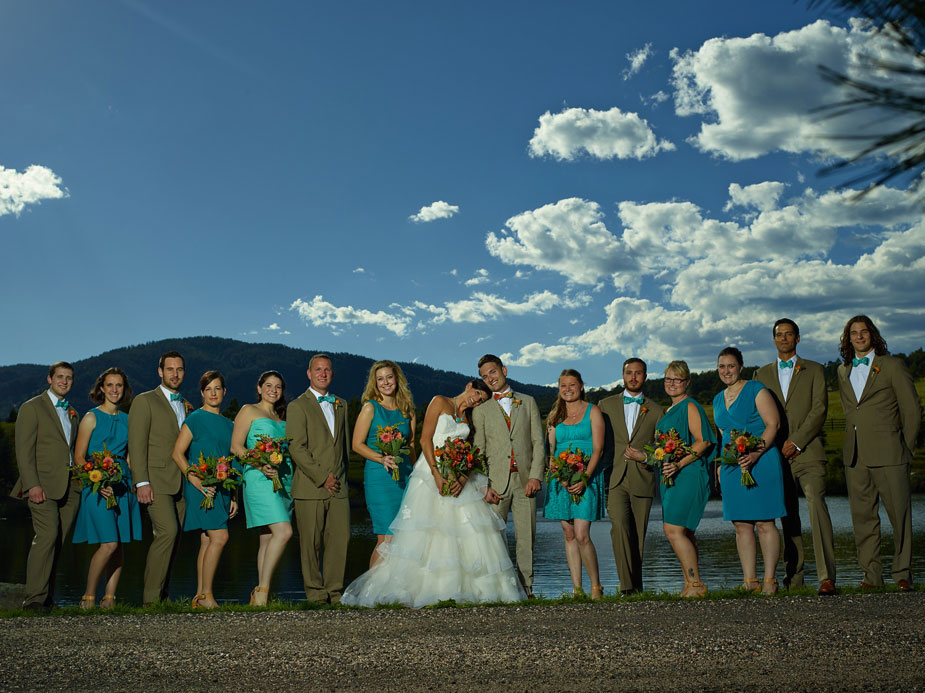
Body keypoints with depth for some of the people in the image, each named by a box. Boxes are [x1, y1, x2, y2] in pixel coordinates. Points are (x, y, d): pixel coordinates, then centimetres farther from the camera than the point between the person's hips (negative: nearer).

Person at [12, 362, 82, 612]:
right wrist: (32, 484, -16)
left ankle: (45, 595, 10)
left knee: (56, 542, 4)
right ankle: (34, 598, -13)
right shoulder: (32, 408, 1)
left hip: (69, 486, 6)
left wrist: (80, 481, 12)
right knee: (47, 535, -17)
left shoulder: (72, 413, 20)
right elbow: (24, 450, -7)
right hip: (43, 484, -6)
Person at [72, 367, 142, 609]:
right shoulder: (91, 417, 0)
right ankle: (89, 596, 1)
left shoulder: (126, 420, 14)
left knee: (119, 545, 2)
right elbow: (78, 457, -4)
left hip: (124, 484, 5)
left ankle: (109, 598, 9)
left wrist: (133, 482, 5)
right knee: (109, 543, -14)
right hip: (98, 486, -5)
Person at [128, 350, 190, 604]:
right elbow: (137, 445, -7)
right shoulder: (144, 401, 1)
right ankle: (151, 596, -12)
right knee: (167, 531, -18)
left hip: (180, 484, 6)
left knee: (172, 538, 4)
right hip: (156, 480, -6)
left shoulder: (186, 406, 19)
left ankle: (162, 595, 11)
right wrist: (141, 482, -15)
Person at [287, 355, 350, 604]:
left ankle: (335, 592, 14)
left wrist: (341, 475, 15)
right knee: (312, 543, 0)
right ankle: (316, 594, 12)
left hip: (338, 487, 5)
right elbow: (296, 448, -10)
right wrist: (322, 477, -13)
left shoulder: (341, 405, 17)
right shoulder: (298, 406, -2)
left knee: (341, 539, 2)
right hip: (310, 487, -5)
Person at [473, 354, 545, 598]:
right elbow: (478, 450, 5)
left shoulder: (528, 402, 13)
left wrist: (536, 476, -5)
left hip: (526, 480, 1)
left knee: (526, 537, 3)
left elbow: (538, 442, 7)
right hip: (496, 481, -1)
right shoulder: (481, 409, 11)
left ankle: (526, 587, 10)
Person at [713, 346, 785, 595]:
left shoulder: (756, 390, -2)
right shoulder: (718, 400, 18)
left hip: (760, 462, -6)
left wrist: (755, 453, -20)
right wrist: (720, 465, 13)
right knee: (741, 525, 5)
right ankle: (750, 581, 10)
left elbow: (773, 424, -9)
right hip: (732, 467, 6)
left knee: (765, 523, -4)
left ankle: (769, 580, 2)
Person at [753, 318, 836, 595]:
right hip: (777, 455, 3)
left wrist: (796, 442, -10)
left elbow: (819, 409, 0)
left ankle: (826, 577, -20)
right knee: (788, 515, 3)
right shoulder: (762, 374, 18)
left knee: (816, 503, -18)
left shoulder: (814, 370, 11)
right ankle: (793, 577, 8)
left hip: (808, 451, -3)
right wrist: (773, 447, -2)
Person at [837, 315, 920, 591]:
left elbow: (912, 411, 3)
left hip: (887, 454, -4)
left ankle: (902, 573, 10)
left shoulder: (892, 366, 2)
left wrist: (905, 449, 1)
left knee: (899, 514, 0)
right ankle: (872, 574, 12)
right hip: (855, 456, 4)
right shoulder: (843, 371, 16)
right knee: (863, 516, 5)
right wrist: (855, 444, 14)